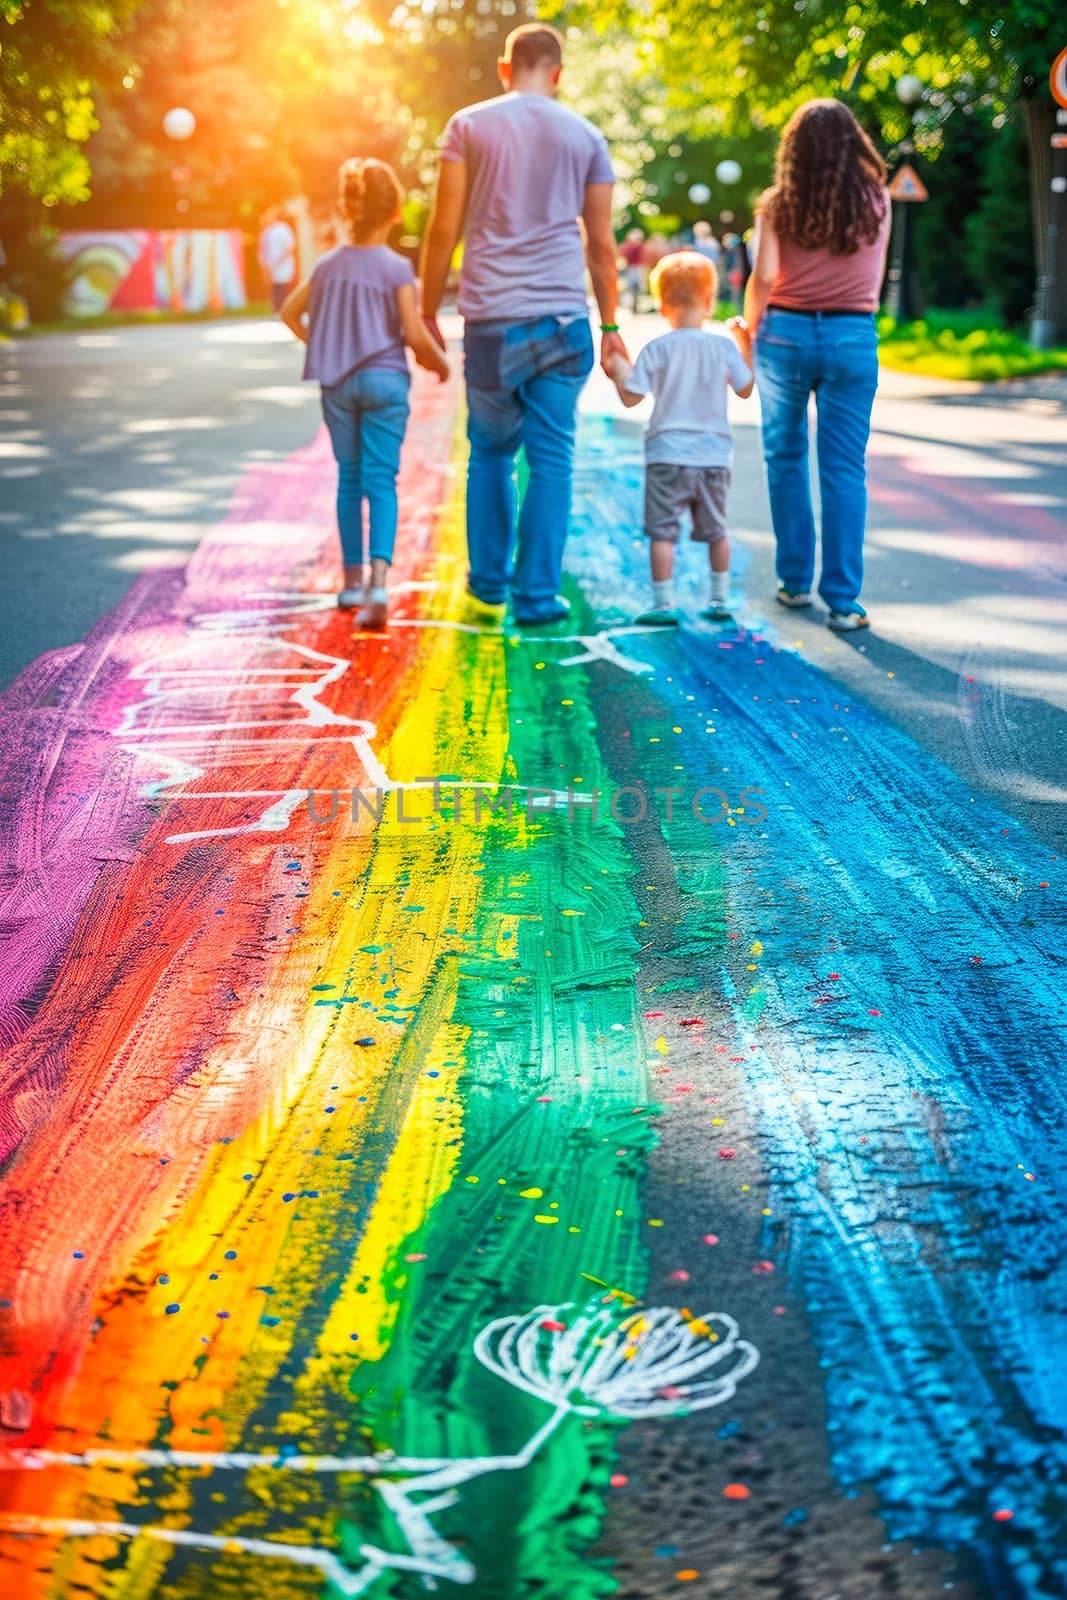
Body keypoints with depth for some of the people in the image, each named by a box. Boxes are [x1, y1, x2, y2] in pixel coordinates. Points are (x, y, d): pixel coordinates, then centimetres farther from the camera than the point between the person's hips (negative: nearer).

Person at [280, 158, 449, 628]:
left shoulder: (328, 265, 5)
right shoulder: (397, 269, -8)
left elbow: (289, 313, 13)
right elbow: (415, 334, -13)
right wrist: (440, 362, 5)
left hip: (337, 383, 4)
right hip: (384, 379, -3)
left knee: (349, 479, 13)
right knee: (381, 480, -6)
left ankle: (352, 580, 18)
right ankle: (378, 582, -22)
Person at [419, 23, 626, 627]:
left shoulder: (469, 125, 4)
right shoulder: (587, 137, 8)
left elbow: (445, 229, 0)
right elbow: (602, 244, 8)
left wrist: (428, 312, 7)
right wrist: (611, 326, 16)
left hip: (491, 319, 0)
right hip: (564, 317, 0)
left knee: (491, 453, 14)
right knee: (552, 458, 3)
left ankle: (488, 586, 20)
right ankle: (537, 595, 3)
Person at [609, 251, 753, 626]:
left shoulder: (657, 349, -6)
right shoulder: (724, 345, -1)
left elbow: (631, 397, -5)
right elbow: (745, 390, 9)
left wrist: (618, 369, 14)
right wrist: (743, 349, 22)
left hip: (668, 454, -3)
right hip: (714, 454, 3)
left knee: (662, 531, 1)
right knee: (715, 530, 15)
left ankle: (664, 603, -3)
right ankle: (720, 600, 20)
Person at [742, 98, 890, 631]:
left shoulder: (777, 206, -1)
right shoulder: (875, 202, 4)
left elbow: (763, 277, -9)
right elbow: (875, 281, 12)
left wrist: (748, 329, 6)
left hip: (786, 334, 0)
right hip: (852, 338, 0)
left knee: (785, 459, 14)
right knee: (844, 469, 0)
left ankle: (795, 581, 19)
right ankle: (843, 601, -2)